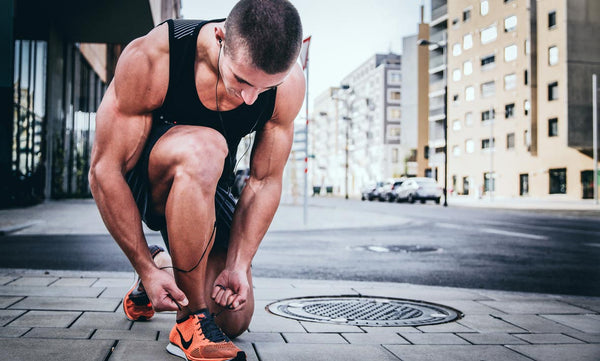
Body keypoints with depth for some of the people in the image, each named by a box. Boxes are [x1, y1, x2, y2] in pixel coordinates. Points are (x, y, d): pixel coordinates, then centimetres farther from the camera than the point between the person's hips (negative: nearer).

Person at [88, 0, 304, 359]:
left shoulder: (289, 84, -22)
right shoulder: (150, 59, -31)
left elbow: (265, 181, -13)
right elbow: (104, 171, -26)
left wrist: (238, 266, -20)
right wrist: (146, 269, -26)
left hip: (207, 186, 4)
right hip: (138, 181, -3)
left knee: (235, 319, -3)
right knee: (203, 149, -39)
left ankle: (166, 264, 29)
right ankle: (192, 323, -24)